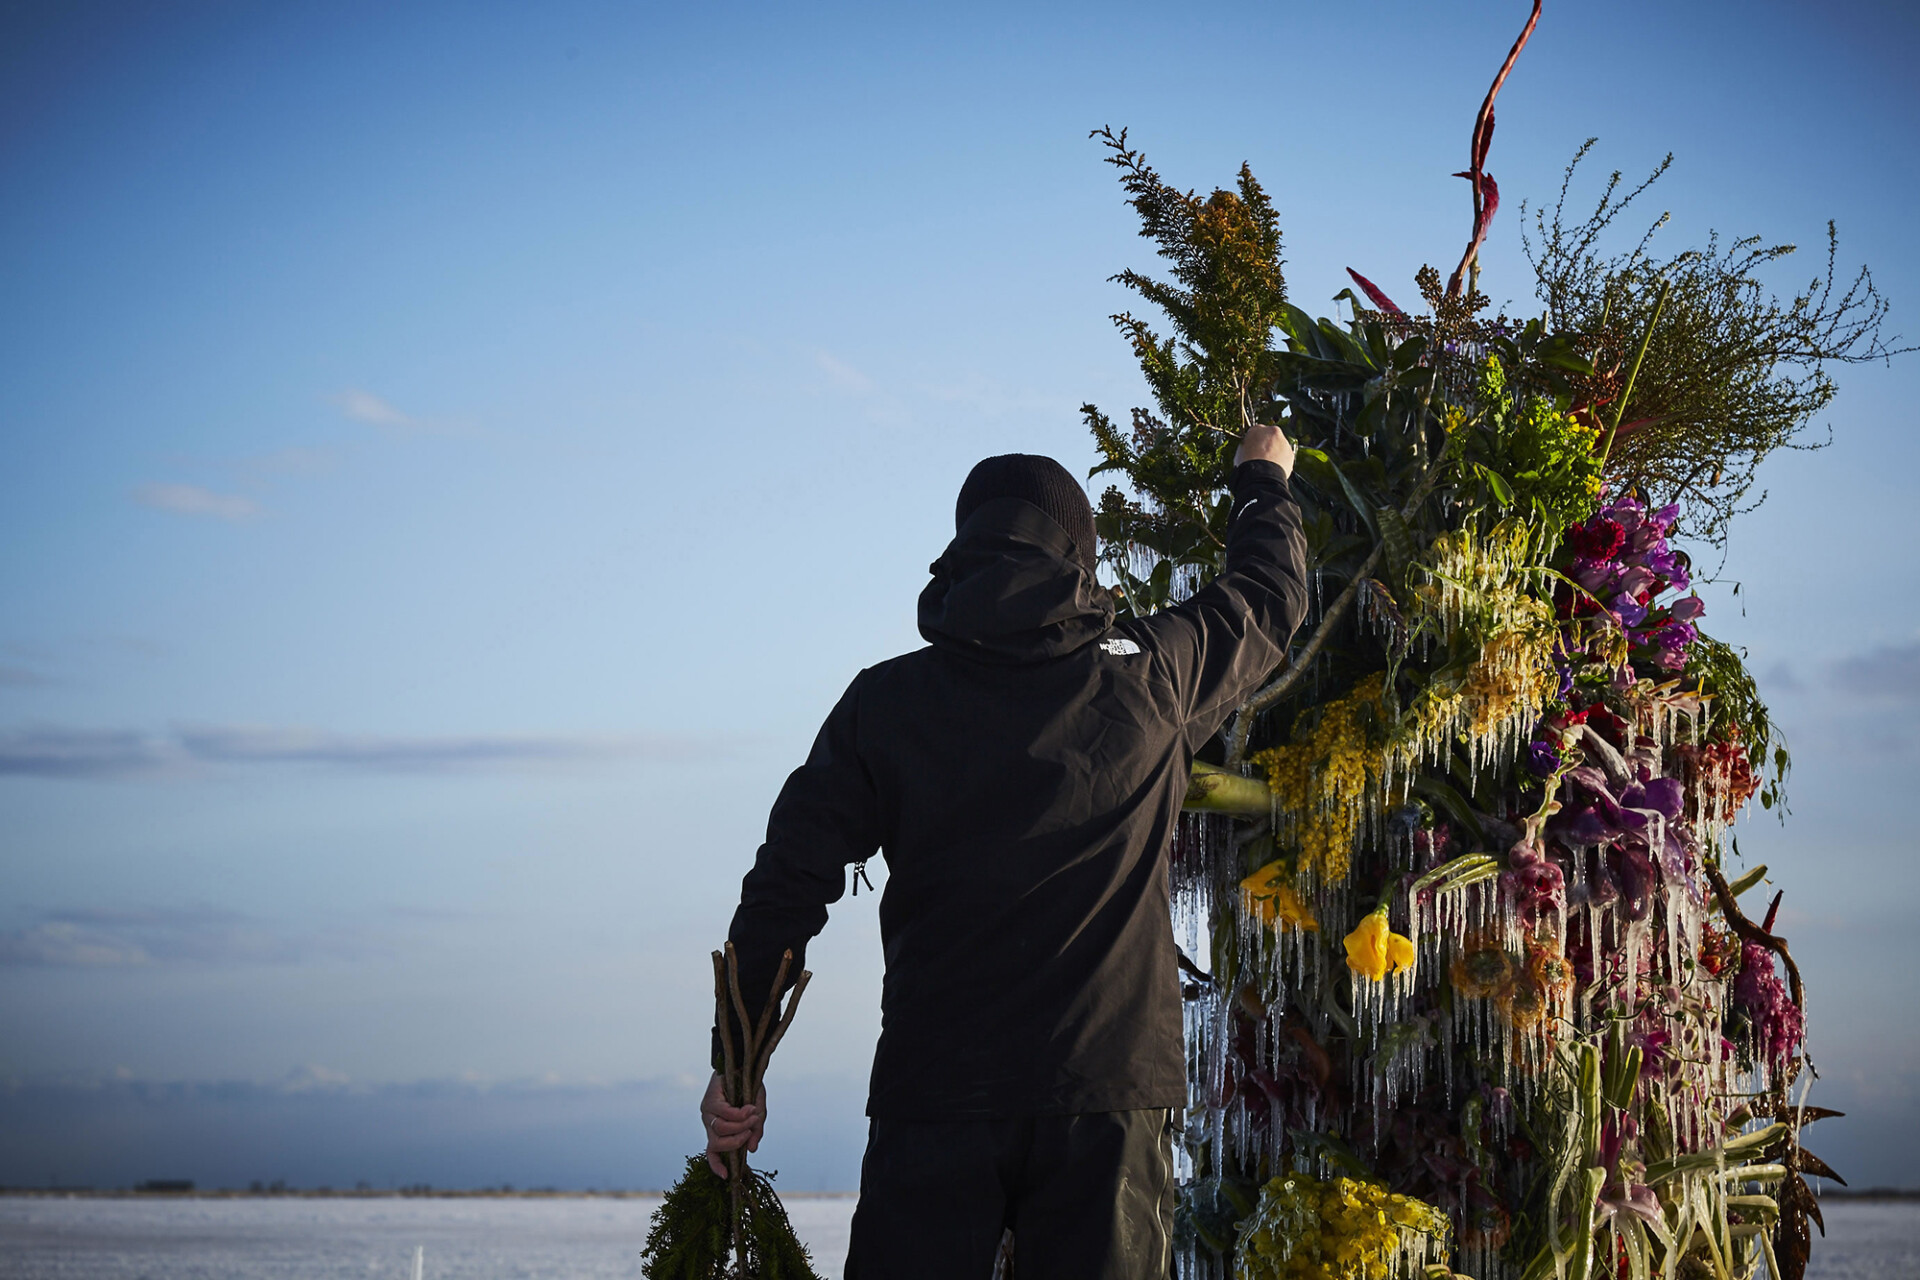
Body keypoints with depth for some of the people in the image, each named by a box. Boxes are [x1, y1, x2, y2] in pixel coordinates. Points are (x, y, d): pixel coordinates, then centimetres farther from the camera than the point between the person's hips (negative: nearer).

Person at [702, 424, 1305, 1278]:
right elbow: (1268, 597, 24)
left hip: (933, 1095, 0)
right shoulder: (1146, 679, 4)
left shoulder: (883, 703, 3)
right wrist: (1264, 481, 45)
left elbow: (785, 887, 4)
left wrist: (735, 1064, 13)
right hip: (1106, 1093, 0)